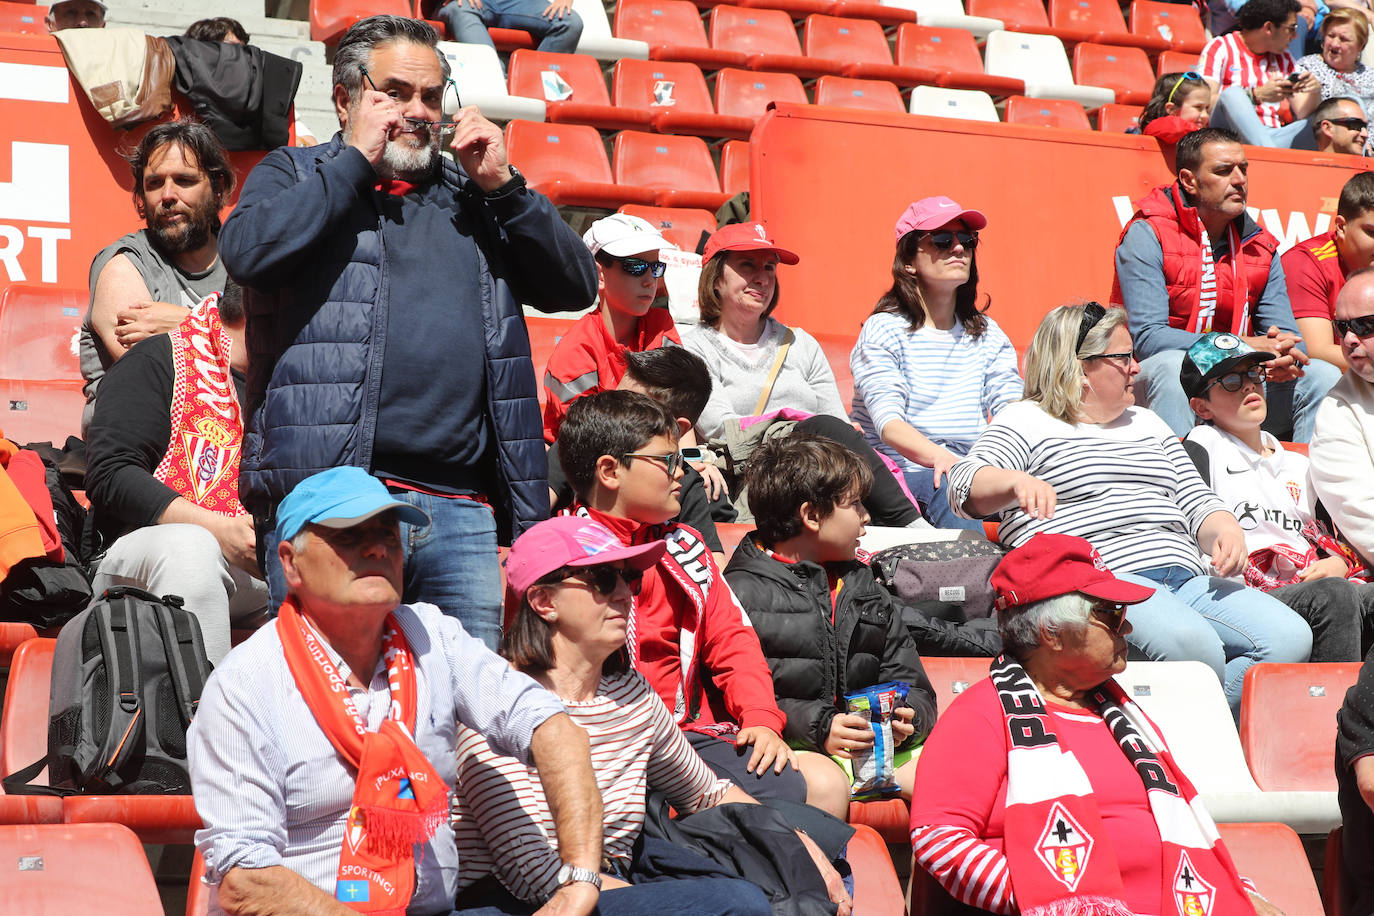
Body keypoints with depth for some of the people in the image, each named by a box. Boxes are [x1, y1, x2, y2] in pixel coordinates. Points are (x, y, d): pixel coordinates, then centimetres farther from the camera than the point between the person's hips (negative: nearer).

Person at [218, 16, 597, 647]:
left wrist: (503, 186, 4)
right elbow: (247, 251, -9)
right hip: (328, 501, -3)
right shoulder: (292, 175, 14)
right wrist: (356, 160, -2)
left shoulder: (471, 195, 23)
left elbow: (576, 286, 14)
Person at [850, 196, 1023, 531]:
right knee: (948, 487, -36)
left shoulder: (988, 336, 16)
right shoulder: (883, 330, -1)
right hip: (899, 476, -4)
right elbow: (888, 424, -16)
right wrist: (940, 457, -37)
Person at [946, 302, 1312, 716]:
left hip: (1185, 574, 7)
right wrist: (1017, 482, -28)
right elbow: (964, 486, -5)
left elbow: (1197, 501, 28)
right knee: (1193, 644, -37)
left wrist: (1227, 533, 3)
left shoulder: (1146, 422, 30)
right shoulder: (1026, 422, 11)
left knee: (1291, 637, -19)